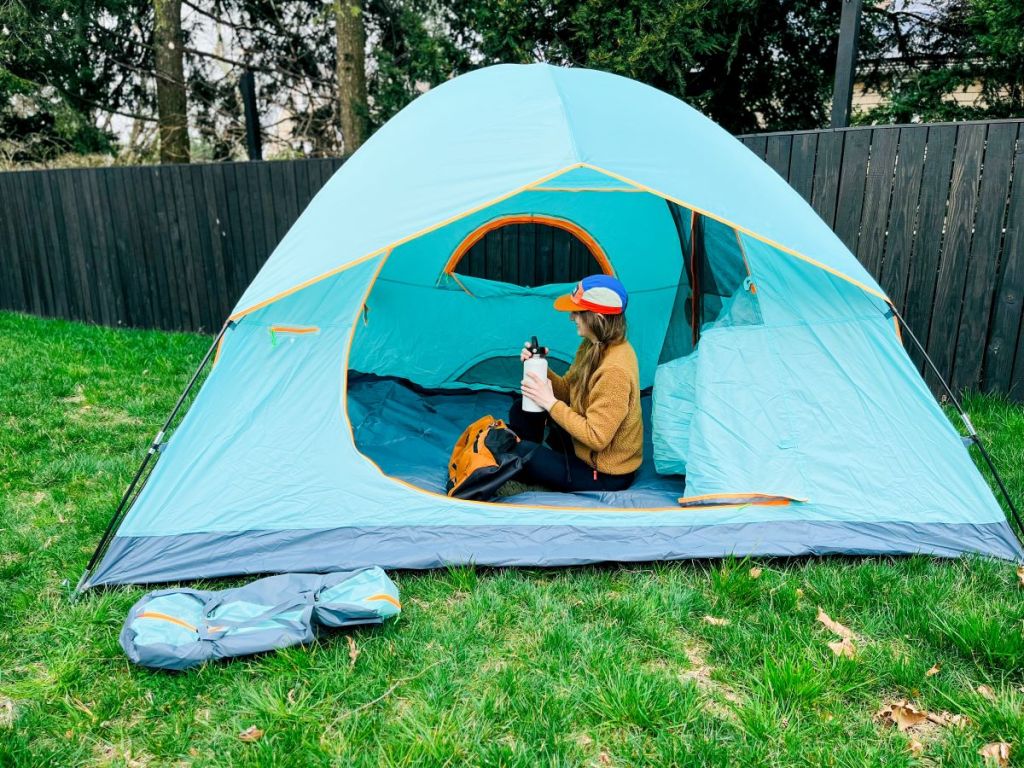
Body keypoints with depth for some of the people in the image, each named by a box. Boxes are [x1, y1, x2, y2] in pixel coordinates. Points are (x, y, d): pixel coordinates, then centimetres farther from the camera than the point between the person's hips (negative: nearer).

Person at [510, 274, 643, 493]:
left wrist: (550, 403, -25)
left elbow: (596, 437, -29)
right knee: (523, 409, 8)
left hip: (605, 474, -9)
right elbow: (568, 391, 8)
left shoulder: (614, 371, -32)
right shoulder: (595, 346, -3)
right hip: (583, 447, 9)